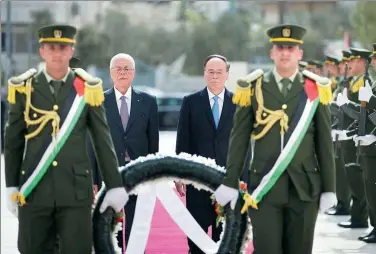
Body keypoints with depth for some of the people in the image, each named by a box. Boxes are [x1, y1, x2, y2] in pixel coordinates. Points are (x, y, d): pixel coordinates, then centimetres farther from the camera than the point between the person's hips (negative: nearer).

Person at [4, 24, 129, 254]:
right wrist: (11, 187, 5)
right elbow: (13, 142, 7)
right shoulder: (23, 88, 3)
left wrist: (115, 186, 3)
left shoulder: (88, 89, 1)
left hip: (76, 190, -1)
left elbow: (103, 141, 4)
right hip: (33, 191, 1)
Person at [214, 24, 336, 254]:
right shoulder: (253, 88, 3)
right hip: (264, 188, -1)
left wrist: (329, 188, 2)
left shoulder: (315, 90, 5)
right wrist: (230, 182, 0)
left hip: (304, 188, 1)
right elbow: (239, 139, 3)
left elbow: (325, 143, 5)